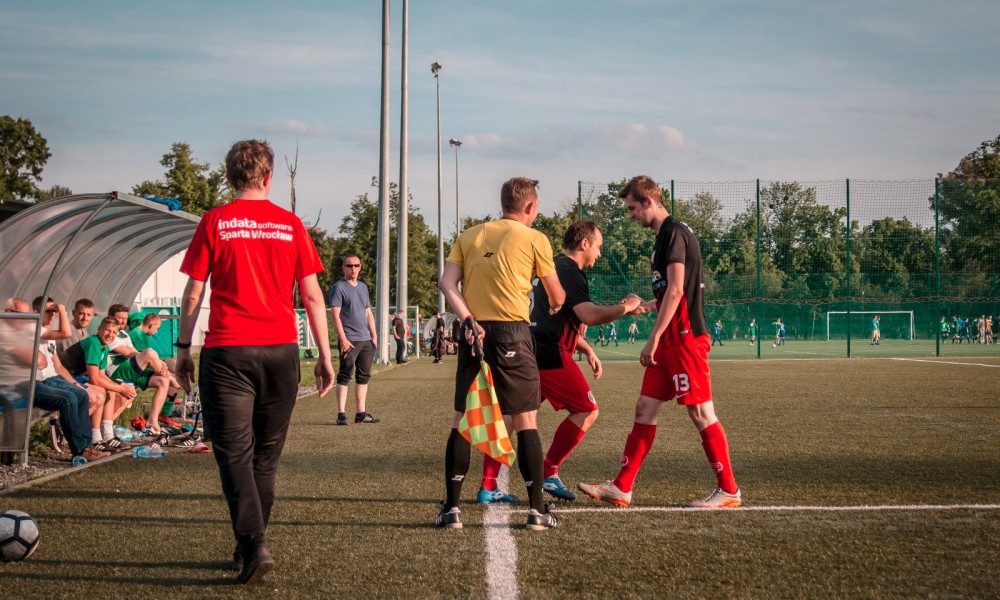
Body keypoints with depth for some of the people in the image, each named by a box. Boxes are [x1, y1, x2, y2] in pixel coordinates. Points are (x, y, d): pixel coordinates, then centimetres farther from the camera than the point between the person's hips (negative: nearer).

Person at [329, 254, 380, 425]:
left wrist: (374, 335, 12)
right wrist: (343, 339, -17)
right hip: (349, 340, -7)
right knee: (345, 376, -6)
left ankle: (361, 413, 14)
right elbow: (335, 315, -11)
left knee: (364, 376, 9)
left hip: (366, 340, 7)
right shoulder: (339, 287, -4)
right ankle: (341, 414, -4)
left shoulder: (363, 287, 17)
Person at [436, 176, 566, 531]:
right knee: (526, 422, 4)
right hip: (512, 333, -3)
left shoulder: (469, 236, 14)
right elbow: (557, 297, 9)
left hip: (473, 332, 4)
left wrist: (467, 320, -9)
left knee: (462, 421, 8)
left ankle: (451, 508, 7)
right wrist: (555, 307, 31)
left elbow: (446, 283, 0)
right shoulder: (534, 239, 3)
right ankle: (536, 510, 4)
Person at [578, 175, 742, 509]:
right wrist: (645, 306, 19)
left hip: (685, 338, -10)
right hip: (669, 343, 10)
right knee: (645, 409, 8)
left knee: (701, 413, -5)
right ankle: (621, 488, 11)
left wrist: (653, 339, -19)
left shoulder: (674, 233, -11)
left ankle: (729, 491, 4)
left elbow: (676, 291, -19)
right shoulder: (664, 236, 18)